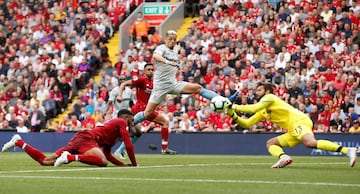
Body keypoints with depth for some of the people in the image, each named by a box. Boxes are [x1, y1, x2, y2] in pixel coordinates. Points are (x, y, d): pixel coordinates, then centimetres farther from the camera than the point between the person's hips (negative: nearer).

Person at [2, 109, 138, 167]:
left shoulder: (112, 123, 31)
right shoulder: (121, 123, 6)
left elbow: (107, 154, 29)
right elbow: (129, 146, -3)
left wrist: (122, 164, 21)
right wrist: (134, 164, 5)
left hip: (78, 139, 9)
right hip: (86, 139, -9)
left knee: (44, 161, 6)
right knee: (102, 162, -33)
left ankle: (19, 142, 9)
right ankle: (71, 157, -37)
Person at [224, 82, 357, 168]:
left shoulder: (269, 97, 4)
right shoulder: (263, 112, 31)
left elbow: (254, 108, -13)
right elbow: (247, 124, 30)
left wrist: (234, 106, -6)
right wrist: (233, 115, 15)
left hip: (299, 121, -10)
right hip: (293, 132, 10)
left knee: (310, 143, -36)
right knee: (270, 144, 12)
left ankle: (347, 150, -45)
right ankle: (283, 157, -20)